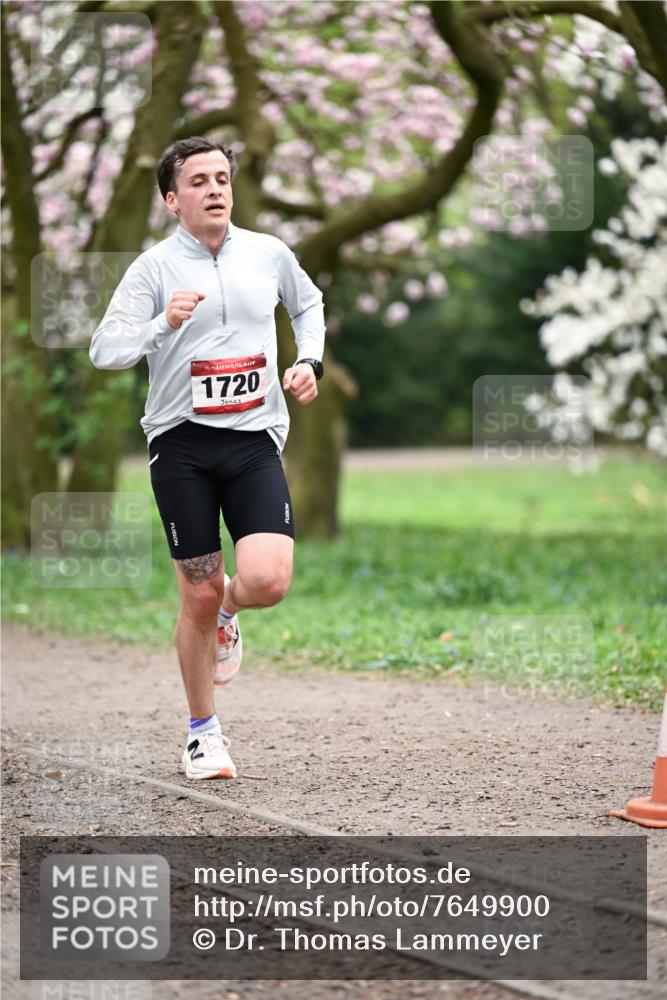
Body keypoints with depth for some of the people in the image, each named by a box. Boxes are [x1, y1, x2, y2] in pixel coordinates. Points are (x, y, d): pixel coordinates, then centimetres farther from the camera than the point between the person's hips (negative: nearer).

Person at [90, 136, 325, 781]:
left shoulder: (269, 254, 6)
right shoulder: (154, 267, -3)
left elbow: (308, 303, 27)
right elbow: (103, 350, -10)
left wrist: (309, 361, 11)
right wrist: (163, 325, -25)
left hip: (255, 438, 2)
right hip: (181, 442, -2)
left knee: (267, 581, -16)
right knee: (199, 594, 2)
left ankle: (228, 611, 23)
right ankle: (202, 733, 21)